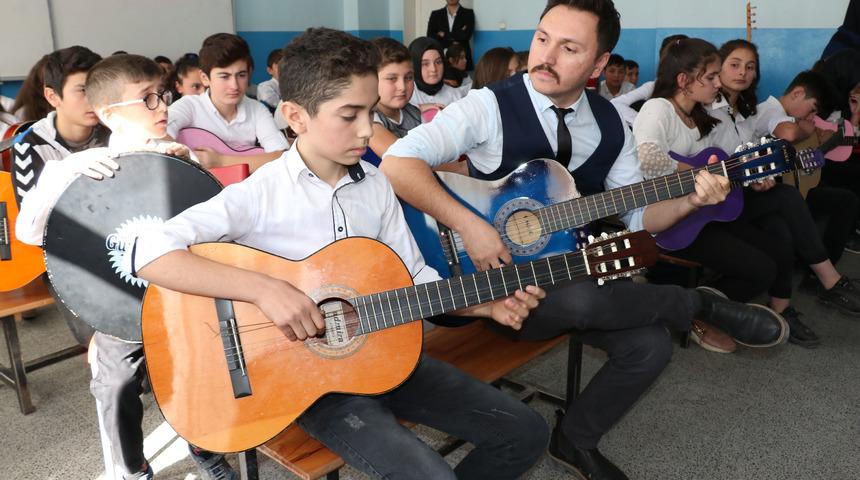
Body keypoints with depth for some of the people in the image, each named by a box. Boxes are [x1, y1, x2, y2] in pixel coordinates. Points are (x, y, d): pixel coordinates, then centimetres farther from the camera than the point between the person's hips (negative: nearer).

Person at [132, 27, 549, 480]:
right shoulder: (259, 194, -15)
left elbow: (413, 276, 8)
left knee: (526, 433, 4)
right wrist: (263, 288, -33)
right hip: (305, 371, -5)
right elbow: (149, 252, -25)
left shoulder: (376, 184, 2)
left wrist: (487, 304, -6)